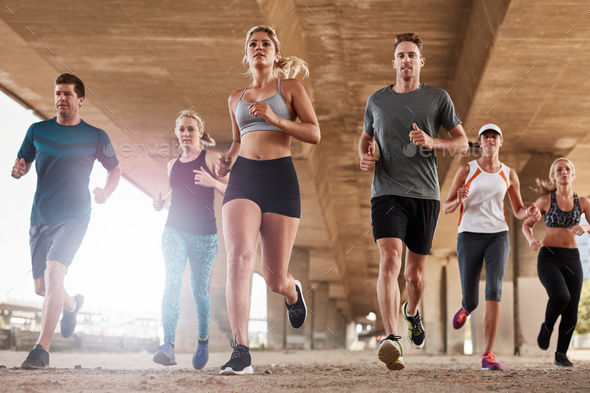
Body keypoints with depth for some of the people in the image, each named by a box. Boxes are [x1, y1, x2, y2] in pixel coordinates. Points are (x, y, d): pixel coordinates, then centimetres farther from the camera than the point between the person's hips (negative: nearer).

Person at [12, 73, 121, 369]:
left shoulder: (95, 136, 2)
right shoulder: (38, 131, 7)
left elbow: (115, 169, 14)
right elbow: (22, 162, 14)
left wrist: (107, 192, -4)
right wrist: (18, 170, -9)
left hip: (74, 216, -4)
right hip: (40, 217, 4)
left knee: (53, 271, -25)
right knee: (41, 286, 11)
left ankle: (42, 349, -23)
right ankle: (72, 304, 47)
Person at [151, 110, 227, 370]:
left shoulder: (211, 159, 0)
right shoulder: (172, 165, 14)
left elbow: (230, 193, -5)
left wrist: (213, 182, -24)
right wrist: (162, 201, 8)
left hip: (204, 233, -2)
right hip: (174, 230, 3)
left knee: (199, 289, 5)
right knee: (172, 283, -16)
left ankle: (203, 340, 29)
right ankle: (168, 344, -27)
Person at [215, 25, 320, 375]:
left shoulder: (289, 87, 9)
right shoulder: (236, 98, 21)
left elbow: (314, 134, -1)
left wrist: (275, 118, -14)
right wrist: (227, 161, 12)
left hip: (280, 177, -2)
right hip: (242, 177, 3)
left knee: (275, 279, -1)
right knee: (239, 257, -22)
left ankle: (292, 291, 40)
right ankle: (241, 352, -24)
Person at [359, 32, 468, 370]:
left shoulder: (438, 98, 7)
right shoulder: (377, 100, 12)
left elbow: (462, 143, 9)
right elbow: (366, 137, 27)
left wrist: (432, 142, -11)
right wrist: (365, 156, 4)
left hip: (425, 194, 1)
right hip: (387, 192, 0)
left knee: (415, 274, 9)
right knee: (389, 259, -23)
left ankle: (412, 311, 44)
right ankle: (392, 339, -30)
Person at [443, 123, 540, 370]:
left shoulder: (509, 175, 9)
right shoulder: (466, 170, 3)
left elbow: (518, 212, 15)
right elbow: (447, 208, 3)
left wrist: (531, 212, -11)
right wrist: (459, 200, -22)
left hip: (498, 236, 1)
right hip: (469, 237, -1)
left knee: (494, 291, -22)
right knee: (471, 302, 2)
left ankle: (488, 356, -19)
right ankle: (466, 309, 46)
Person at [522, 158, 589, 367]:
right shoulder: (545, 200, 0)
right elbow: (526, 225, 9)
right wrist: (531, 240, -13)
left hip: (572, 259, 3)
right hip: (548, 258, -3)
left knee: (571, 311, -1)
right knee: (561, 296, -29)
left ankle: (561, 354, 18)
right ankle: (547, 326, 2)